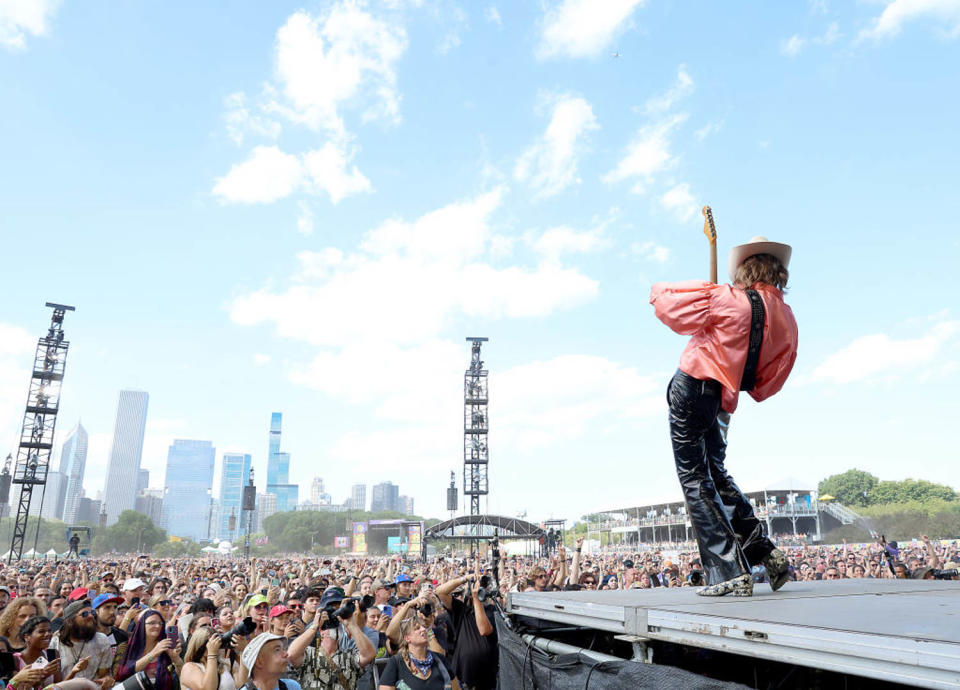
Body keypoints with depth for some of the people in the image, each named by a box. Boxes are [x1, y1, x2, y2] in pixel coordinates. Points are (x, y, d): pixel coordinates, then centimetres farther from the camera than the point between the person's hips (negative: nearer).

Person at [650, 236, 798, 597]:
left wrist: (659, 290, 12)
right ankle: (765, 553, 22)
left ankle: (729, 570, -2)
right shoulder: (787, 319, 5)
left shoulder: (725, 299, -11)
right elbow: (768, 384, 8)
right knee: (716, 474, 23)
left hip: (691, 387, -6)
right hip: (723, 401, 6)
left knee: (694, 479, -1)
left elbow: (664, 302, -10)